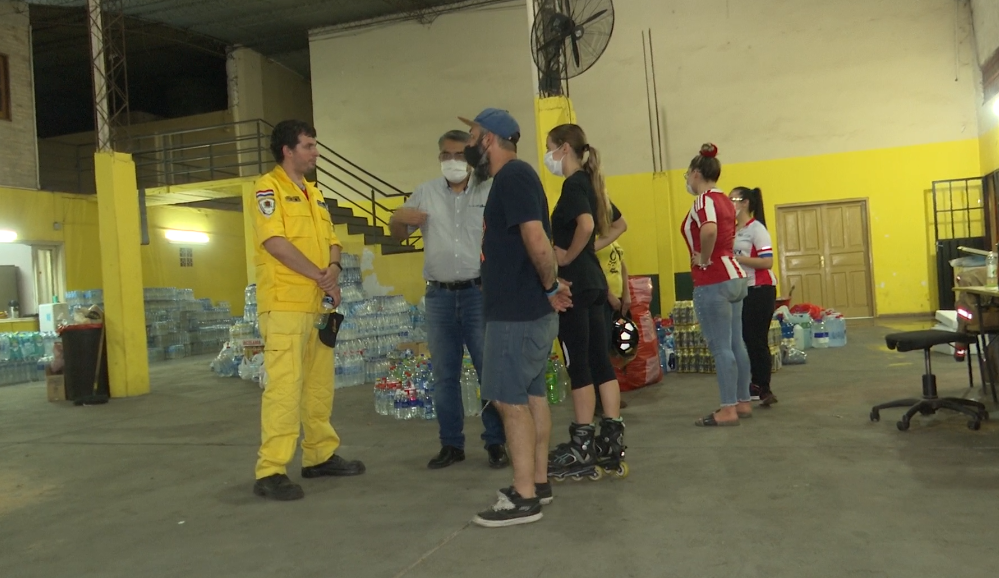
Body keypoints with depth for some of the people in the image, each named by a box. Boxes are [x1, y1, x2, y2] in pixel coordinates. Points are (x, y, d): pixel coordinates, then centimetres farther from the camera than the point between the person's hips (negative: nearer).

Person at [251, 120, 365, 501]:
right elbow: (275, 242, -15)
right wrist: (321, 277, -13)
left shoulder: (313, 193, 20)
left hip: (317, 304, 8)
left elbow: (330, 239, 18)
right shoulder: (269, 189, -4)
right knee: (284, 386, -10)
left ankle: (320, 455, 24)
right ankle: (270, 472, -5)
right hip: (284, 304, -8)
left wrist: (334, 267, -4)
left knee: (319, 383, 13)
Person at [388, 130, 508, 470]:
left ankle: (496, 442, 12)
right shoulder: (425, 193, 10)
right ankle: (451, 444, 19)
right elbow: (398, 235, 16)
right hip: (439, 295, 3)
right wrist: (397, 218, -6)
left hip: (479, 292, -2)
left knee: (490, 370, 1)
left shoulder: (490, 191, 3)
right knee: (444, 375, 8)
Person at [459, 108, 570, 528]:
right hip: (524, 307, 10)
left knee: (509, 399, -5)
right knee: (530, 394, 15)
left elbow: (537, 243, -27)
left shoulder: (513, 176, -16)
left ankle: (524, 498, 3)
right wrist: (548, 288, 8)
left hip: (517, 311, -10)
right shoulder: (512, 177, 16)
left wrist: (551, 287, -13)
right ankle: (538, 482, 25)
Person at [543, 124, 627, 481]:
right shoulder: (590, 183, 15)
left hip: (574, 283, -9)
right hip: (594, 281, 9)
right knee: (600, 361, 10)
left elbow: (585, 224, -31)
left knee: (578, 365, -3)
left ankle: (582, 450, 5)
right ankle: (611, 441, 16)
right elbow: (616, 222, 27)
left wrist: (568, 256, -16)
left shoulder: (574, 184, -13)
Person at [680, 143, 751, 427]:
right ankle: (743, 402, 20)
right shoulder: (725, 200, 15)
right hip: (733, 275, 10)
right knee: (736, 344, 13)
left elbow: (709, 230, -34)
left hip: (713, 281, -9)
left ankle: (728, 410, 0)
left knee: (721, 347, -5)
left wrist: (704, 260, -20)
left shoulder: (704, 200, -13)